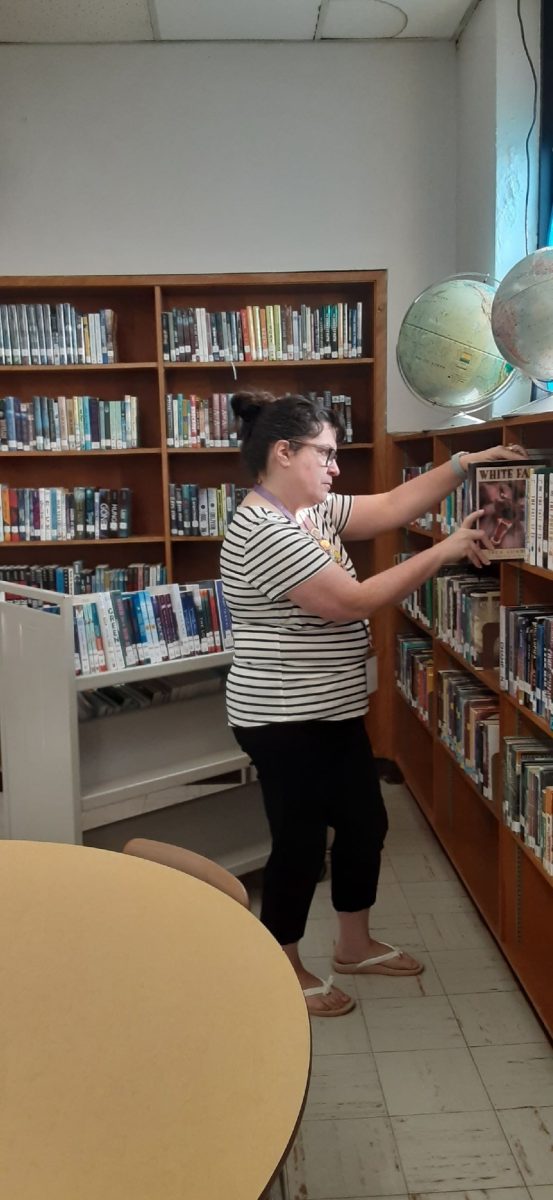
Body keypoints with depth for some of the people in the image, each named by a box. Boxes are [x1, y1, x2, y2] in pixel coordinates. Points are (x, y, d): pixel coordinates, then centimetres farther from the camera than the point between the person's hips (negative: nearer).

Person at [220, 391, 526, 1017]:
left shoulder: (312, 511, 7)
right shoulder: (265, 532, -23)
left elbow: (389, 507, 8)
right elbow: (352, 601, -26)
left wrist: (464, 464, -1)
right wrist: (444, 552, -22)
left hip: (332, 712, 10)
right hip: (286, 723, -10)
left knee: (365, 824, 19)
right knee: (301, 844, 4)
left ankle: (355, 944, 38)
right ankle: (285, 971, 25)